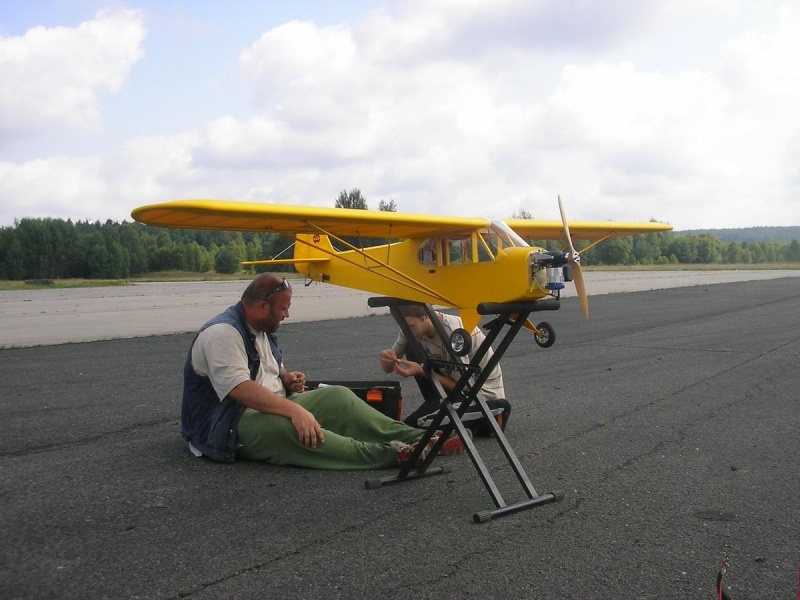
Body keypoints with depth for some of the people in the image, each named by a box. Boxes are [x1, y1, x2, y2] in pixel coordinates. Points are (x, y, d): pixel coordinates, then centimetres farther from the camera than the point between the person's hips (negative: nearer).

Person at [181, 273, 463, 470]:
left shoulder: (261, 329, 12)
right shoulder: (223, 333, -20)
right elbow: (239, 389, -31)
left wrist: (287, 378, 1)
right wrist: (294, 409, -38)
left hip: (274, 408, 9)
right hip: (229, 427, -9)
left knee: (337, 396, -7)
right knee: (287, 427, -39)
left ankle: (417, 438, -13)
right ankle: (389, 454, -39)